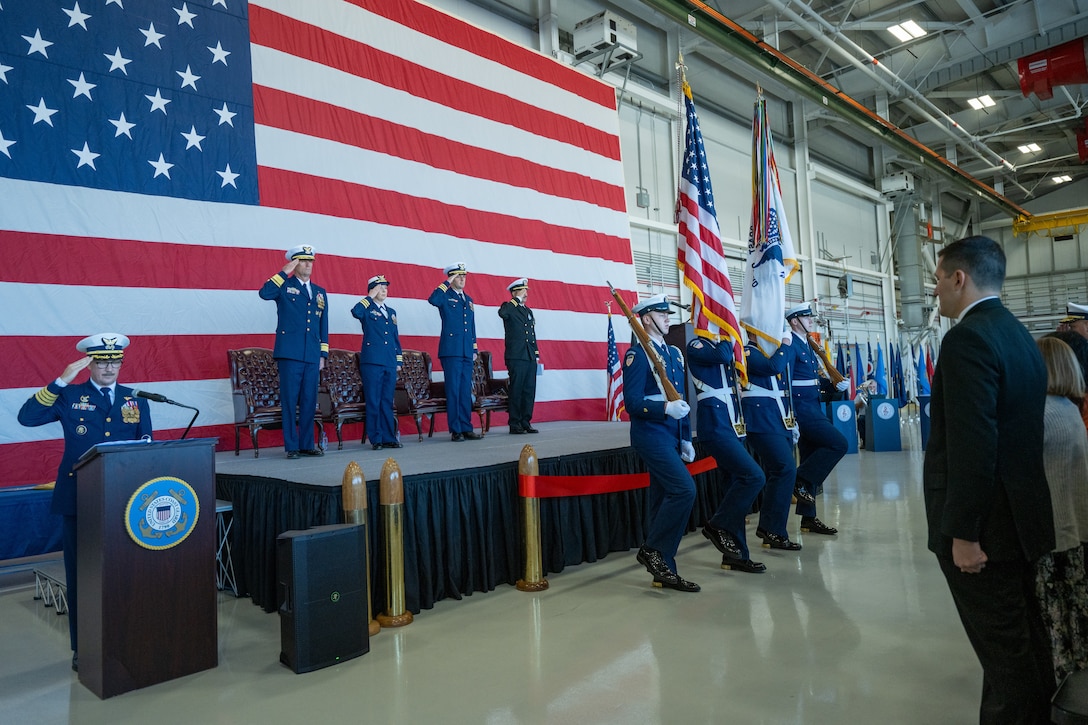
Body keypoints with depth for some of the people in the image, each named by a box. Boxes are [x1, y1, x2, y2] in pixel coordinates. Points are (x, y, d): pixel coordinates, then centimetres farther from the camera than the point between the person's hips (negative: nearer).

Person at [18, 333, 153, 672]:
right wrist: (61, 381, -18)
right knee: (81, 575, 7)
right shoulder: (69, 396, 1)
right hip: (80, 499, -2)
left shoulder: (136, 401, 8)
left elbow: (146, 448, 11)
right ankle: (82, 649, 21)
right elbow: (27, 417, -13)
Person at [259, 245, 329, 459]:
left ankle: (307, 444, 14)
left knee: (309, 401, 6)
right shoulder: (284, 286, 5)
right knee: (289, 401, -2)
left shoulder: (320, 293, 18)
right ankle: (292, 446, 5)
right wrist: (285, 272, -12)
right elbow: (264, 293, -18)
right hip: (289, 353, -4)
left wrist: (323, 354, 11)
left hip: (312, 356, 4)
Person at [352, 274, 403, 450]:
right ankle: (376, 439, 3)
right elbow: (355, 312, -24)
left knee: (387, 402, 8)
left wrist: (399, 360, 15)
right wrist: (370, 297, -13)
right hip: (372, 362, -5)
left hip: (390, 363, 5)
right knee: (373, 401, -3)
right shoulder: (367, 310, 2)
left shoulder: (391, 312, 19)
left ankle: (389, 438, 14)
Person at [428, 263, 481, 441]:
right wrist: (447, 283, -18)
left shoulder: (468, 300, 19)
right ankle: (455, 430, 1)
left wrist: (474, 349, 17)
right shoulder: (445, 297, -1)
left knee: (466, 391, 9)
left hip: (467, 353, 6)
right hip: (451, 351, -6)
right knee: (453, 390, -4)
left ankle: (466, 428, 14)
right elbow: (432, 300, -26)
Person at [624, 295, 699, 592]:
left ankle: (664, 572, 17)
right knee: (684, 489, -19)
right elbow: (632, 402, -15)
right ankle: (652, 550, -3)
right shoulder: (637, 354, -9)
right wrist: (665, 408, -29)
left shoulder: (674, 353, 17)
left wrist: (686, 439, 17)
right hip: (651, 435, -8)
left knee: (663, 500, 10)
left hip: (671, 436, 8)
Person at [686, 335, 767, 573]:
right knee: (753, 477, -18)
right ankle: (717, 525, -1)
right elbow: (722, 356, -22)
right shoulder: (696, 347, -5)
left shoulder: (722, 346, 19)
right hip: (715, 426, -9)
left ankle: (736, 554, 17)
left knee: (738, 485, 9)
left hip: (732, 424, 9)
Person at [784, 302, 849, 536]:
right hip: (801, 409, -10)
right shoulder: (790, 346, -12)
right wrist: (790, 419, -23)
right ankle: (801, 482, -5)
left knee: (811, 461, 10)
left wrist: (836, 386, 5)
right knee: (838, 444, -16)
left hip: (813, 409, 10)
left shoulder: (807, 346, 18)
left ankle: (808, 519, 16)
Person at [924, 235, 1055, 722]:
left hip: (984, 527, -10)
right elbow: (1018, 430, 15)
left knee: (1004, 651, 3)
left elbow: (973, 447, -25)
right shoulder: (1018, 334, 11)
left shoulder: (968, 338, -19)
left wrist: (962, 533, -19)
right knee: (1026, 642, 22)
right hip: (1022, 517, 10)